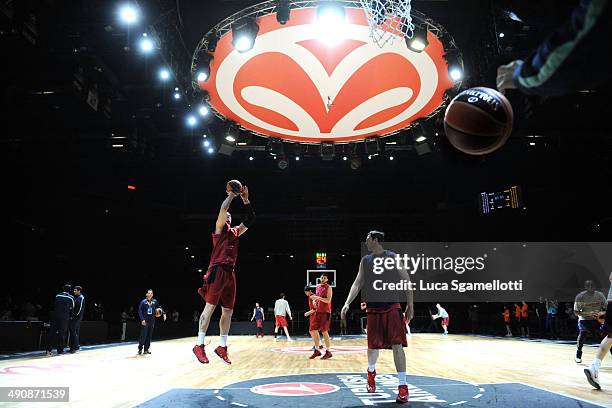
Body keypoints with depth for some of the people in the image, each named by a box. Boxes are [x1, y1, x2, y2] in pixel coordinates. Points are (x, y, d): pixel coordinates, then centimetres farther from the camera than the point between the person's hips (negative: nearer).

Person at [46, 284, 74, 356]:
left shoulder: (57, 296, 11)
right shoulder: (71, 298, 3)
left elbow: (54, 305, 18)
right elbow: (72, 307, 12)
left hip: (55, 316, 2)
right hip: (64, 317, -2)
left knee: (52, 332, 4)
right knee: (62, 333, 6)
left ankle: (49, 349, -2)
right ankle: (60, 350, 8)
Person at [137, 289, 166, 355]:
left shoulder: (154, 301, 4)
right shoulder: (143, 302, -8)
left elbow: (159, 307, 18)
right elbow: (140, 311, -8)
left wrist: (163, 313, 6)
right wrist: (142, 319, -17)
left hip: (152, 321, 4)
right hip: (145, 321, -4)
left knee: (149, 336, 8)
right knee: (143, 335, -7)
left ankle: (146, 349, 16)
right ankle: (140, 349, 6)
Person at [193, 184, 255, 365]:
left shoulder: (235, 232, 22)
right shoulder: (219, 228, 5)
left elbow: (250, 220, 20)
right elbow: (222, 209, -11)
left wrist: (245, 199, 15)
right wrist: (231, 195, -1)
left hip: (230, 272, 7)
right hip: (217, 270, -7)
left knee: (228, 311, 6)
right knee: (210, 306, -10)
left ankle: (222, 346, 13)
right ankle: (199, 345, -6)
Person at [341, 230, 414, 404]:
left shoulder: (393, 257, -2)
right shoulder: (365, 260, 10)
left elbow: (406, 281, -1)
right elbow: (358, 283, 7)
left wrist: (410, 305, -5)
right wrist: (347, 303, -5)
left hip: (392, 306, -3)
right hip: (373, 308, 3)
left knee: (397, 345, -11)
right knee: (373, 346, 10)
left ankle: (403, 386, -5)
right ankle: (371, 372, 40)